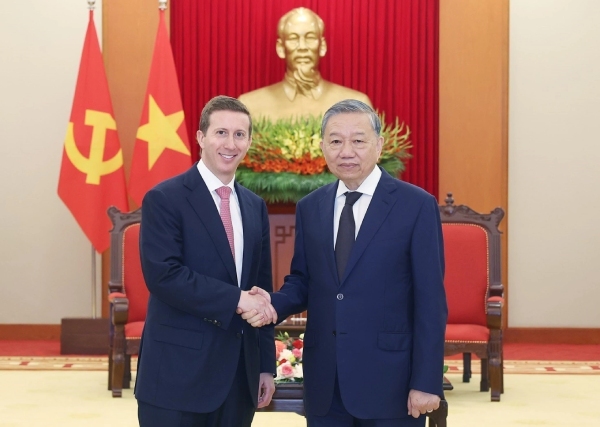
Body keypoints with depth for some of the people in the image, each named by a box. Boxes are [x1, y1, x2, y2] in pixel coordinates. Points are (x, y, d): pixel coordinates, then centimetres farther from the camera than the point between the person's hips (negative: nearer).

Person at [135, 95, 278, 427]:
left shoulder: (255, 206, 13)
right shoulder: (164, 199, -7)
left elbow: (262, 288, 14)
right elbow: (162, 275, -18)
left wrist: (266, 365, 11)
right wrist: (235, 299, -20)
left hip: (240, 374, 6)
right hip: (179, 373, -6)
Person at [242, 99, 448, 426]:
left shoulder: (417, 205, -5)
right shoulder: (309, 208, 9)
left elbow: (430, 302, -7)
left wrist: (426, 383, -11)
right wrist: (274, 305, -7)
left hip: (389, 379, -4)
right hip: (324, 381, 4)